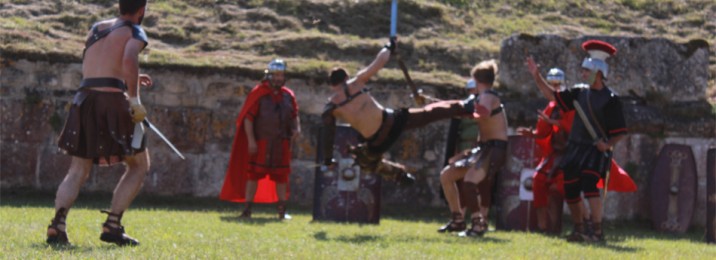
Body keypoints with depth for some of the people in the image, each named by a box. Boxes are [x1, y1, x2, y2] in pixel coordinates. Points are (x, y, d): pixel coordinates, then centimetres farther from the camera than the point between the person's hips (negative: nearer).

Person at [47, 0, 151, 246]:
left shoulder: (96, 29, 22)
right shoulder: (134, 32, 3)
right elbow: (129, 59, -18)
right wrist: (134, 99, -16)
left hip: (85, 98, 5)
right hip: (112, 99, -5)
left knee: (78, 171, 8)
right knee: (139, 165, 12)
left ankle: (57, 224, -16)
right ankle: (112, 225, 0)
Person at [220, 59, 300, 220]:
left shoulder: (288, 95, 9)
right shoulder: (258, 93, -6)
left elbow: (294, 115, 18)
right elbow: (248, 118, -8)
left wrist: (297, 128, -3)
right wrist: (251, 140, -14)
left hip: (281, 143, 4)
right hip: (261, 142, -4)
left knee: (281, 176, 8)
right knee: (254, 174, -3)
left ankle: (282, 211, 15)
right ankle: (247, 210, 1)